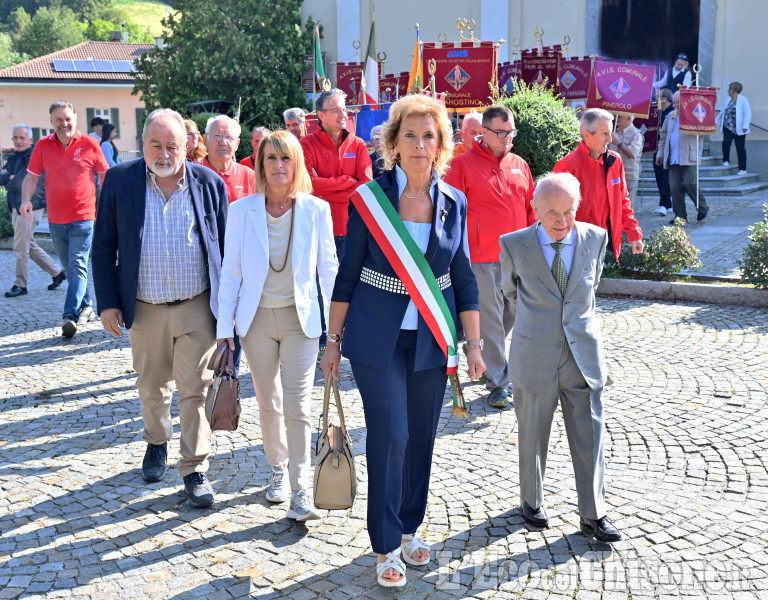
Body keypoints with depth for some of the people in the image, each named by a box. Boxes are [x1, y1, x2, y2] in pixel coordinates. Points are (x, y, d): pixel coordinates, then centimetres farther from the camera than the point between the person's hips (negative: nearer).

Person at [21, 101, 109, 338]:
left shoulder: (89, 144, -3)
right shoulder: (43, 146, 3)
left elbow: (105, 174, 6)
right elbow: (31, 176, 7)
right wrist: (26, 199, -10)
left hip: (83, 216, -4)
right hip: (56, 219, 4)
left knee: (78, 267, -12)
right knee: (69, 268, 13)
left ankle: (70, 315, -16)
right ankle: (85, 307, 28)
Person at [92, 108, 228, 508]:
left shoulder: (208, 183, -3)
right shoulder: (119, 181, -2)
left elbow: (225, 247, 3)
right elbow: (104, 246, 2)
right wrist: (107, 302, -3)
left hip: (197, 308, -1)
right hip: (144, 310, 2)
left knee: (195, 389, -1)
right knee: (152, 387, 17)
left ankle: (195, 468, 12)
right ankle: (156, 442, 43)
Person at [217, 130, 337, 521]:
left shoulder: (316, 210, -6)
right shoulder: (242, 211, -4)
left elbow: (328, 268, 0)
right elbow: (230, 271, 0)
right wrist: (224, 326, -1)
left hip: (300, 318, -2)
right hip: (257, 317, 2)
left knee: (297, 407, -6)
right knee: (268, 404, 14)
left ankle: (300, 492, -1)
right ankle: (278, 471, 34)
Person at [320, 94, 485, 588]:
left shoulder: (454, 203, 2)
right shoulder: (369, 199, -5)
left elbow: (464, 278, 8)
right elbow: (348, 274, -1)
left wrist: (474, 343, 5)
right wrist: (334, 340, 0)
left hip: (431, 339, 3)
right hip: (378, 338, -3)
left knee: (422, 436, 9)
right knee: (389, 435, -6)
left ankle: (409, 528, 29)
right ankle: (386, 547, 9)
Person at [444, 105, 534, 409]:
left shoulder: (519, 164, 13)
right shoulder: (463, 164, -3)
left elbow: (530, 208, 19)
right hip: (483, 258, -5)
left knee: (511, 316, 13)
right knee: (491, 321, -2)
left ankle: (488, 363, 35)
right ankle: (498, 383, 7)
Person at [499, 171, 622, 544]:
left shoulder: (595, 238, -3)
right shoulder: (515, 245, -9)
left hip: (583, 355, 1)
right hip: (535, 356, -1)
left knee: (589, 435, 4)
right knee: (532, 435, 13)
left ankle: (593, 515, 16)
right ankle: (531, 501, 34)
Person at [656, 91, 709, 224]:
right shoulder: (670, 117, 20)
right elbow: (663, 136, 25)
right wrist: (660, 153, 18)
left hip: (689, 158, -5)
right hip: (673, 159, 5)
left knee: (689, 183, -13)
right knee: (675, 187, 0)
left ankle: (702, 207, 10)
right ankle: (680, 216, 7)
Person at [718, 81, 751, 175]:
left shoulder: (743, 100, -6)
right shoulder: (727, 100, 12)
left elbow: (748, 113, -12)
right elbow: (722, 112, 22)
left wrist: (745, 125, -21)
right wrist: (717, 121, 20)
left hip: (739, 129, -4)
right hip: (728, 128, 4)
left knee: (740, 148, 1)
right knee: (726, 143, -17)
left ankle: (743, 169, 10)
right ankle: (726, 161, 5)